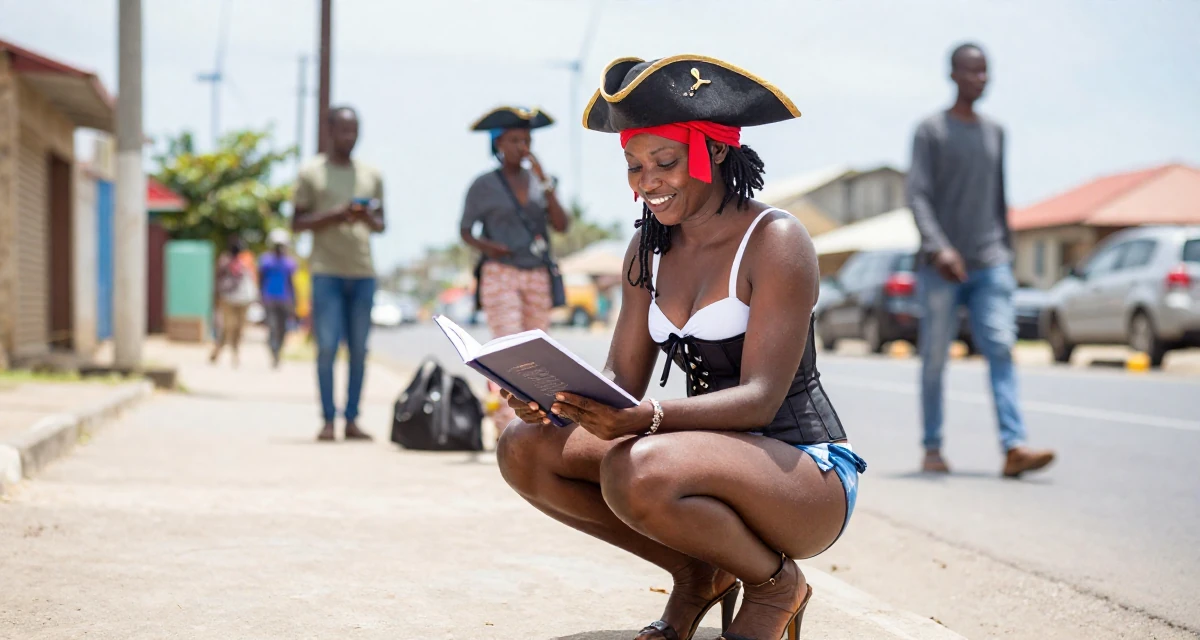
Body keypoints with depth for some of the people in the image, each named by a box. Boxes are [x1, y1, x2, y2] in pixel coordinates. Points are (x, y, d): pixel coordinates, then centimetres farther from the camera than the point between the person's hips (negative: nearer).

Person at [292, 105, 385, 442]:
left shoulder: (372, 175, 16)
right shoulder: (311, 173, 5)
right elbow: (297, 223, 1)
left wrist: (369, 219, -6)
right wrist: (335, 216, -13)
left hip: (363, 271, 3)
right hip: (327, 271, -3)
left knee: (359, 349, 1)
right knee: (327, 347, -7)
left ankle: (352, 420, 6)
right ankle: (328, 420, -2)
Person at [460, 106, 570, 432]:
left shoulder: (539, 182, 10)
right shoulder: (484, 185, 1)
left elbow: (561, 225, 0)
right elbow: (465, 230, 6)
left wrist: (545, 183, -7)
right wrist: (484, 245, -14)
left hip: (537, 278, 5)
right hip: (500, 275, -4)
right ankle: (510, 427, -19)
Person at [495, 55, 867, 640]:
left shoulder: (775, 241, -13)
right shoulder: (648, 251, 7)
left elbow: (761, 397, -21)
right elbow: (621, 379, 4)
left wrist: (650, 417, -38)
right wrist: (555, 399, -19)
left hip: (806, 473, -7)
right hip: (717, 455, 7)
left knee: (638, 471, -35)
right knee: (525, 449, -9)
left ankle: (774, 582, -4)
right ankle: (697, 574, 7)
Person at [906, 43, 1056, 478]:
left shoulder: (995, 133, 17)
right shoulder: (931, 131, 0)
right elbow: (917, 196, -9)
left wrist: (1006, 252, 20)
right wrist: (938, 248, -22)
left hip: (990, 264, 4)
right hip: (940, 268, -3)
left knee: (1001, 349, -11)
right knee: (935, 358, 2)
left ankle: (1013, 447, -20)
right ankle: (932, 449, 13)